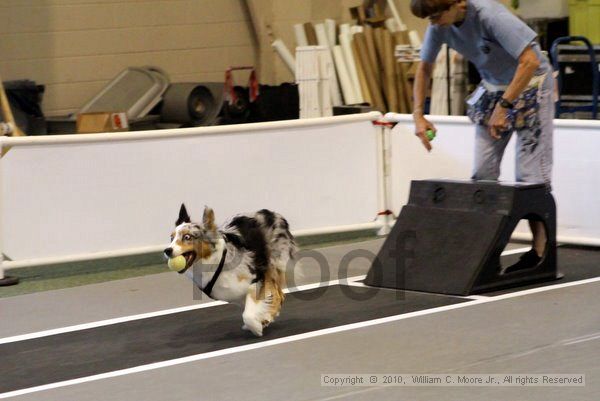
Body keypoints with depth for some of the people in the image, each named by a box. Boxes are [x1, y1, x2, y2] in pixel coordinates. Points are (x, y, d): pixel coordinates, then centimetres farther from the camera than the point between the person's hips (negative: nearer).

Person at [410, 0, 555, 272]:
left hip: (530, 84, -7)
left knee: (530, 173, -8)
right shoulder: (439, 25, -10)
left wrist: (504, 106, -29)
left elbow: (530, 61, -30)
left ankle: (540, 250, 0)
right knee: (482, 172, 1)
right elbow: (424, 68, 6)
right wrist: (418, 114, -3)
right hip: (493, 86, 7)